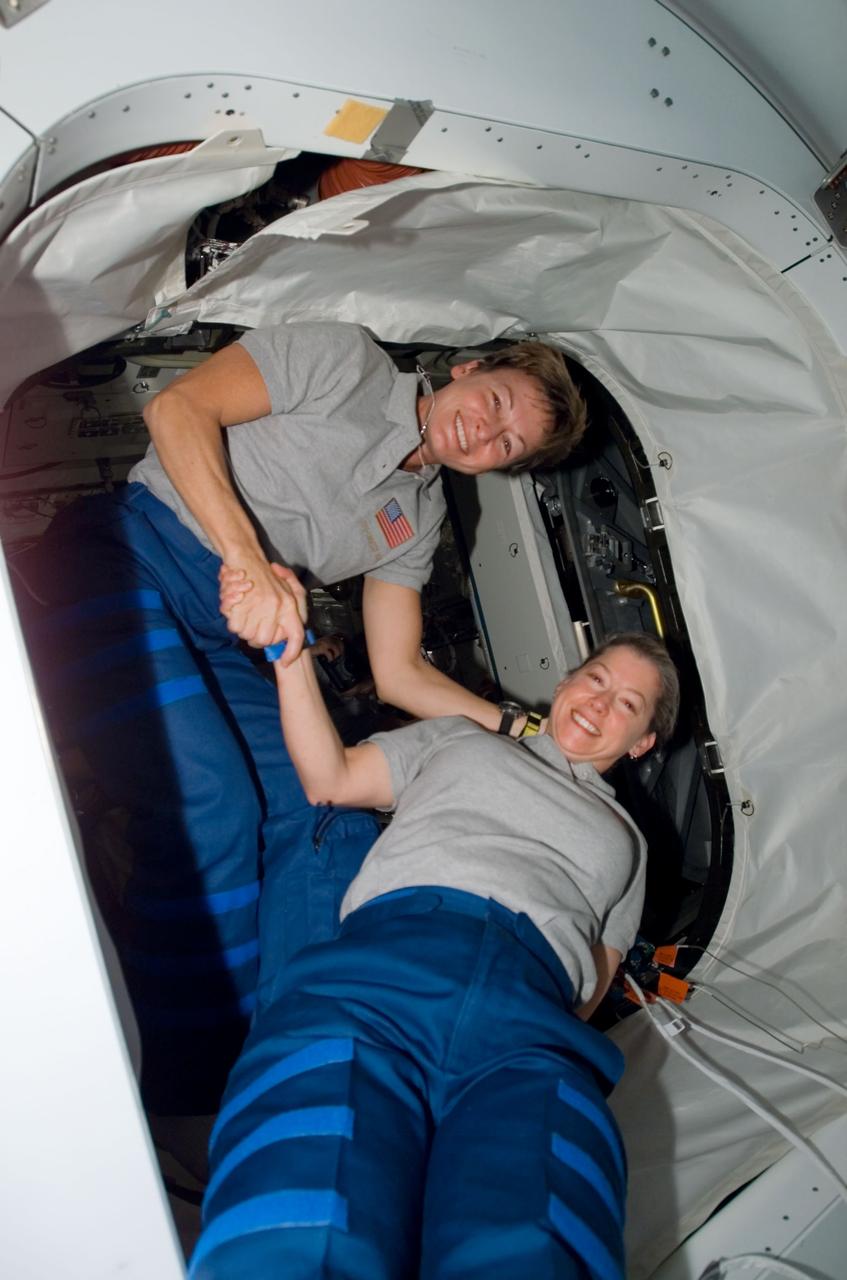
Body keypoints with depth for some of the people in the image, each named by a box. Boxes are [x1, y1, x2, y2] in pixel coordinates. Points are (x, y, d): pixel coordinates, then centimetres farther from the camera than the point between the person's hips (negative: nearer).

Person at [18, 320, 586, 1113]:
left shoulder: (418, 519, 16)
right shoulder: (346, 359, 0)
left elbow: (398, 674, 15)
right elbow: (178, 409, -12)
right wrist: (248, 559, -25)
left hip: (220, 639, 7)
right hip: (124, 559, -7)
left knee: (326, 821, -9)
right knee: (208, 806, -23)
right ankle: (181, 1093, -9)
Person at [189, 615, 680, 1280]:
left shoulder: (626, 838, 38)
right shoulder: (459, 737, 36)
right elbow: (329, 780, 25)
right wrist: (291, 650, 15)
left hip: (532, 1006, 1)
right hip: (391, 948, -1)